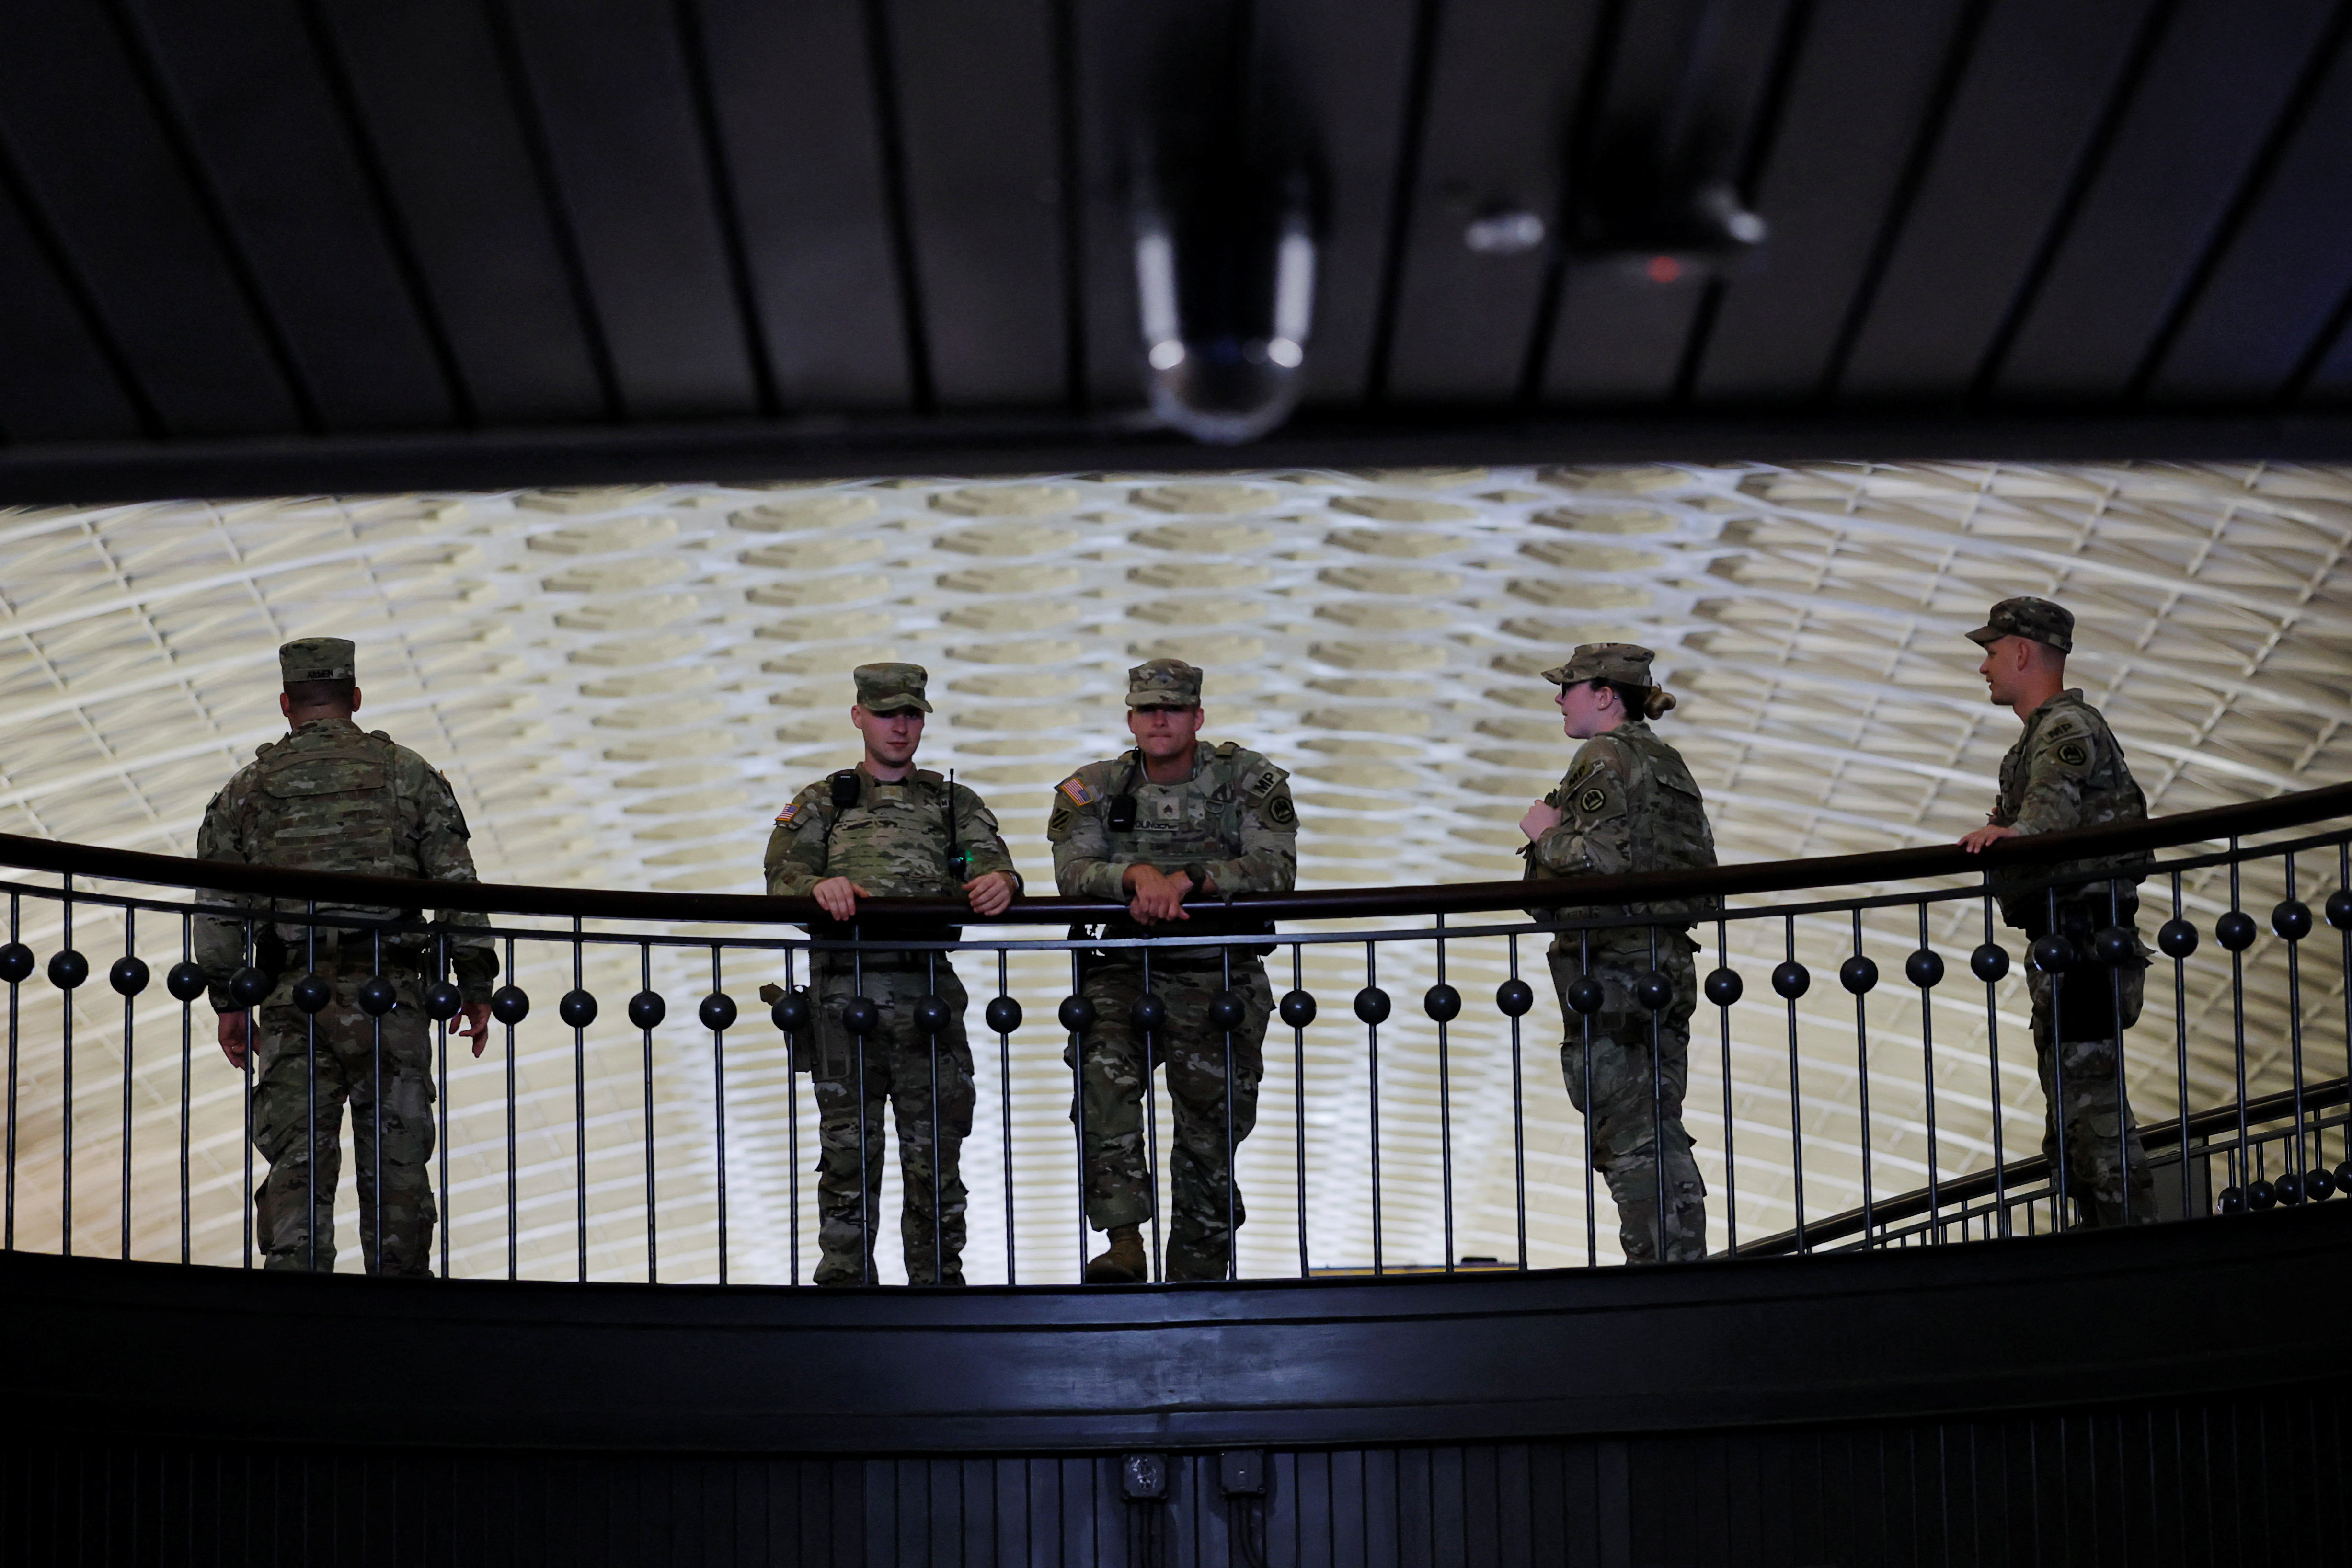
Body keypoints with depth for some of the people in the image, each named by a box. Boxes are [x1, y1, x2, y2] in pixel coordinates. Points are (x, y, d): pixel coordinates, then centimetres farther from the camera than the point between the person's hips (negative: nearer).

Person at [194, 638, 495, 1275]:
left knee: (298, 1158, 0)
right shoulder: (408, 774, 7)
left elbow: (218, 904, 6)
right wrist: (477, 984, 6)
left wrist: (228, 1002, 10)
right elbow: (457, 885, 2)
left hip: (292, 997, 1)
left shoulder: (248, 789, 10)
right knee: (396, 1156, 3)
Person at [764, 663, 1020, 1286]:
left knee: (935, 1155, 2)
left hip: (928, 999, 1)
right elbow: (782, 877, 1)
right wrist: (819, 887, -22)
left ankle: (938, 1281, 8)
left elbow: (990, 862, 1)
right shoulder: (820, 804, 15)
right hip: (845, 1000, -1)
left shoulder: (955, 804, 17)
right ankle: (845, 1281, 4)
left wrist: (998, 882, -24)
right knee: (849, 1152, -1)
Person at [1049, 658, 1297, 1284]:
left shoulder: (1248, 780, 1)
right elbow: (1072, 872, -8)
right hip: (1125, 972, 0)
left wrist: (1186, 879, -22)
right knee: (1103, 1073, -29)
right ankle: (1125, 1244, -32)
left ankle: (1195, 1281, 16)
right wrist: (1139, 875, -27)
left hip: (1218, 980, 0)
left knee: (1212, 1135, 2)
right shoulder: (1094, 789, 6)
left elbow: (1275, 869, -11)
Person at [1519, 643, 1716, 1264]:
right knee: (1662, 1132, 10)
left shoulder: (1605, 759, -10)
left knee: (1627, 1136, -7)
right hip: (1670, 957, 9)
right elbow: (1701, 867, 18)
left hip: (1611, 963, -9)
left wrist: (1546, 835, -6)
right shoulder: (1668, 763, 18)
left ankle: (1655, 1266, -8)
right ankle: (1687, 1263, 9)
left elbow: (1603, 857, -21)